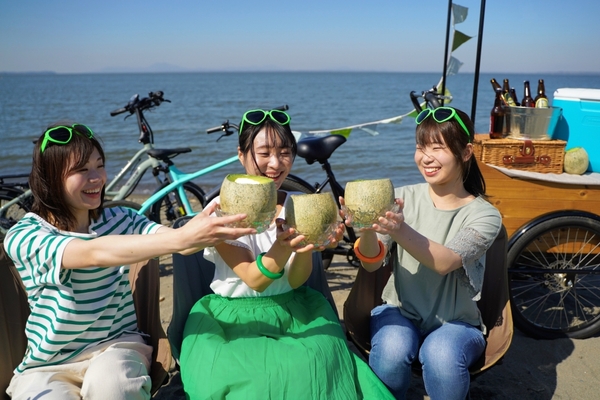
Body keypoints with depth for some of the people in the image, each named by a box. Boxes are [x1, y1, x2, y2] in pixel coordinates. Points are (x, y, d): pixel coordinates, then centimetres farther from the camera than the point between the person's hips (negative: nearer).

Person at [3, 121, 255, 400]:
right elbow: (94, 253, -32)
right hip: (49, 365, -1)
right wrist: (183, 237, -44)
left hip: (116, 346, 1)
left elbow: (179, 243, -18)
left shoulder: (120, 220, -1)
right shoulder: (23, 237, -12)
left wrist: (222, 226, -40)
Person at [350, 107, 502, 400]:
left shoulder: (484, 215, -9)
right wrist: (367, 230, -38)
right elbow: (371, 264, -15)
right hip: (399, 311, 1)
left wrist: (400, 229, -46)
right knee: (391, 350, -30)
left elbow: (445, 262, -28)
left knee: (441, 356, -33)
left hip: (456, 322, -1)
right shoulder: (403, 198, -5)